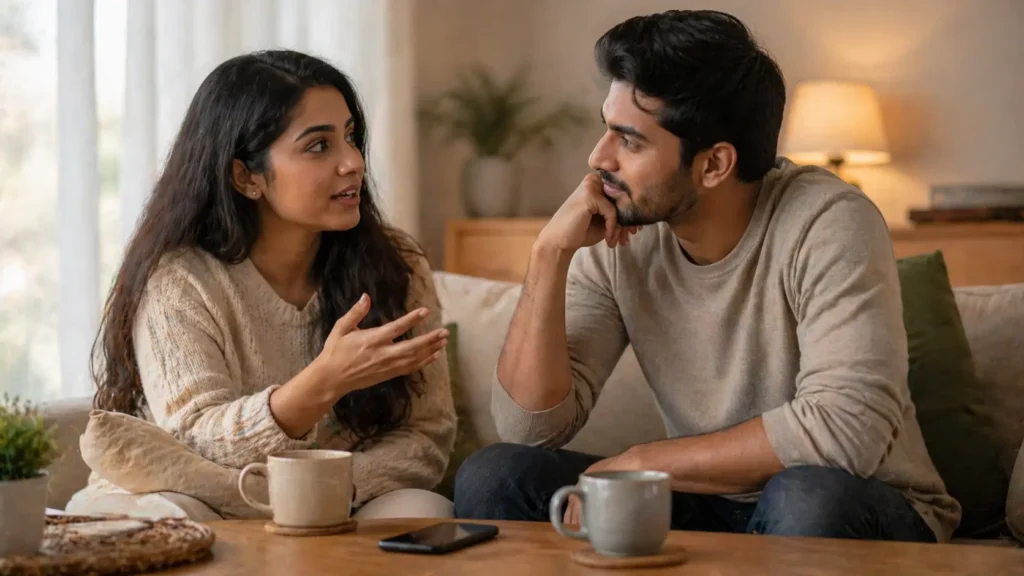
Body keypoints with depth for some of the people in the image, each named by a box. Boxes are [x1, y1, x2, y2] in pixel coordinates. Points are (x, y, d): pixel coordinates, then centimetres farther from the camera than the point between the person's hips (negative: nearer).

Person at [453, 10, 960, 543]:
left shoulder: (826, 224, -21)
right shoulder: (615, 241, -7)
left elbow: (847, 425, -32)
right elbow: (529, 428, -9)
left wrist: (639, 463, -24)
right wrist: (549, 254, -21)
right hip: (708, 507, 5)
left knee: (808, 497, -39)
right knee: (491, 477, -12)